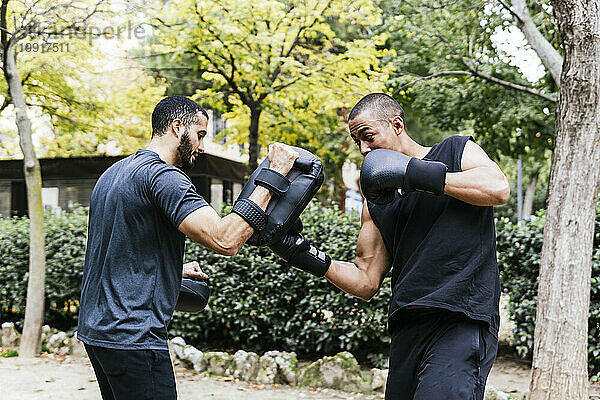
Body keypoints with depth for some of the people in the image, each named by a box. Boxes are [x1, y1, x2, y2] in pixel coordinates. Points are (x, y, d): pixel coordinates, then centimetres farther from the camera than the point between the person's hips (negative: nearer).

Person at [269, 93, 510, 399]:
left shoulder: (456, 151, 9)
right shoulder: (377, 205, 21)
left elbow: (498, 189, -12)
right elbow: (367, 282, 17)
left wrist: (416, 174, -12)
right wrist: (306, 256, 4)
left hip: (461, 322, -6)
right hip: (406, 333, 6)